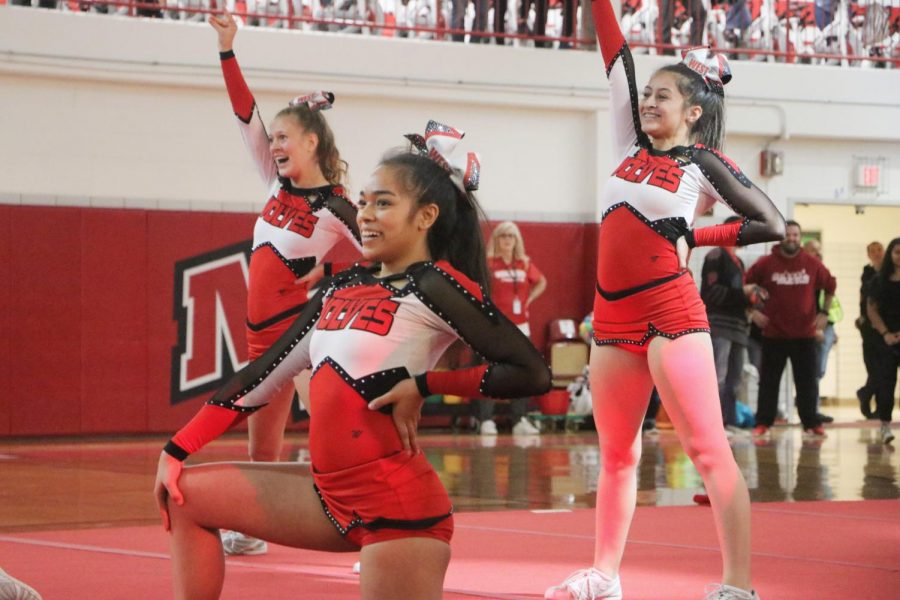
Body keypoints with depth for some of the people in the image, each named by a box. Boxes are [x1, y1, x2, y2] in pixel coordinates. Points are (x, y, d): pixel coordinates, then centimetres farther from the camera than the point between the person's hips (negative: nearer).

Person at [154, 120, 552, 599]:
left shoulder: (435, 286, -9)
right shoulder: (344, 288, 12)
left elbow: (533, 373, -16)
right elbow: (266, 373, 15)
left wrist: (424, 384, -14)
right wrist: (177, 450, 13)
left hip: (397, 503, -9)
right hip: (332, 495, 9)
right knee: (186, 495, 13)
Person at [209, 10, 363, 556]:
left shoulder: (336, 208, -10)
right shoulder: (279, 184, 8)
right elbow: (245, 114, 6)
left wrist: (330, 273, -21)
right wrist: (227, 49, 0)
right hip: (264, 333, 7)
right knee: (262, 445, 16)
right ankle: (251, 530, 30)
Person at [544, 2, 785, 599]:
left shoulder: (704, 163, 0)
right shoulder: (633, 147, 13)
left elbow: (772, 224, -3)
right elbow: (617, 59, 11)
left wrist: (691, 239, -2)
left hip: (670, 311, -6)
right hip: (614, 314, 6)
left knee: (708, 449, -9)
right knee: (617, 455, 12)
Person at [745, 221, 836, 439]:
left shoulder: (812, 264, 0)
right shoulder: (765, 264, -4)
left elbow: (830, 286, 13)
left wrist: (824, 312, 6)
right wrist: (753, 311, -4)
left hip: (805, 334, 1)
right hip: (773, 334, -1)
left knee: (807, 382, 4)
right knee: (769, 381, 4)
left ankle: (811, 423, 11)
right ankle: (763, 423, 11)